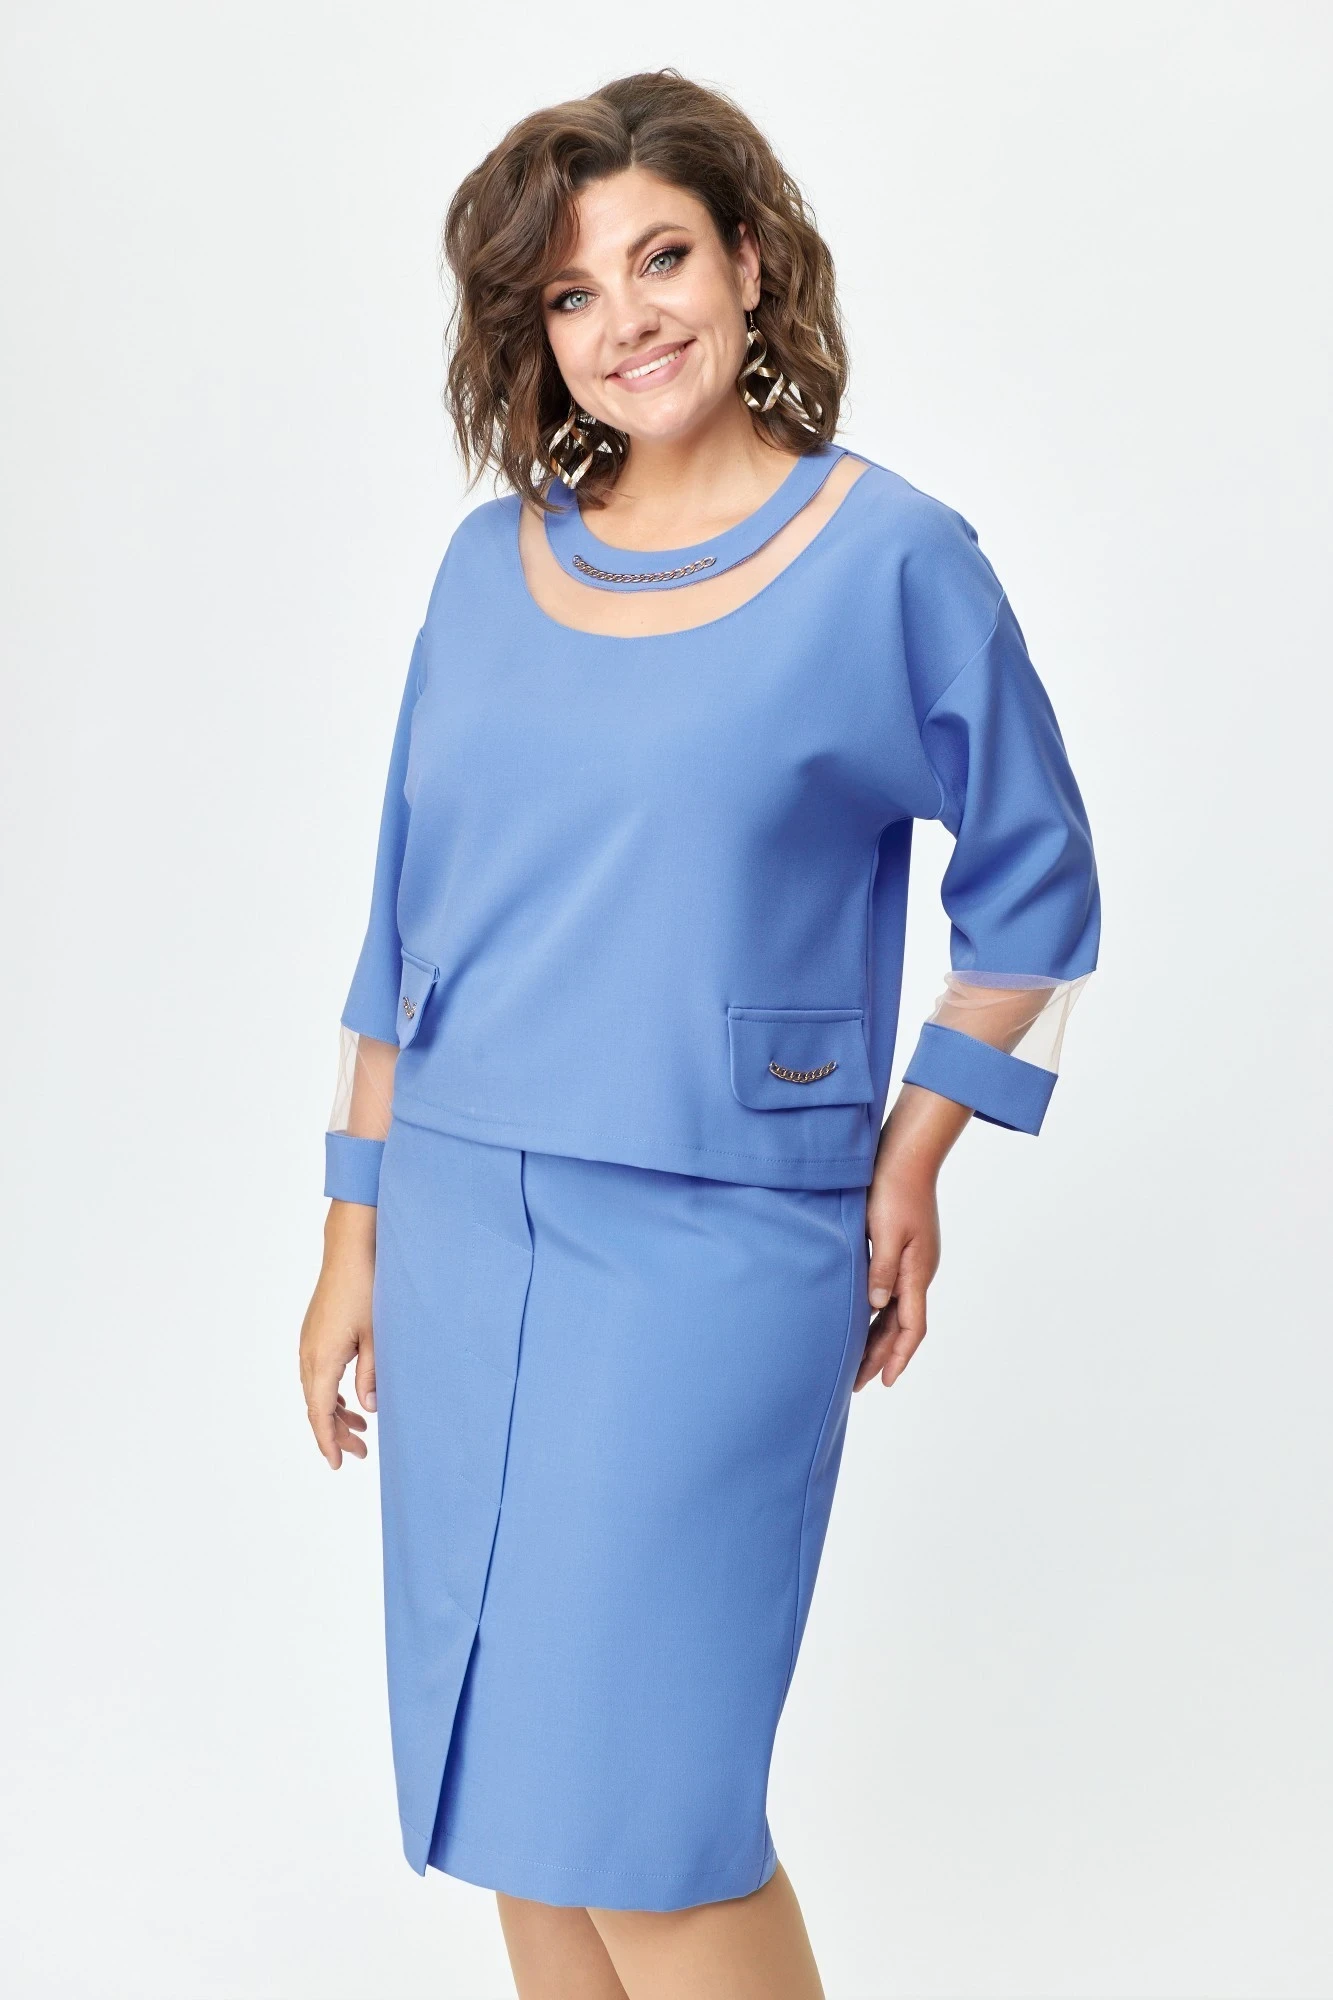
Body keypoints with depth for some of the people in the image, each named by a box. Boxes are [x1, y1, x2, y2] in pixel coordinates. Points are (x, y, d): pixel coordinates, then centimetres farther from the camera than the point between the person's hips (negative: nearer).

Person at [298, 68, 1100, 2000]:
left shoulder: (893, 558, -5)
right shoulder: (492, 560, 7)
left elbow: (1035, 886, 5)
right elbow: (405, 923, 12)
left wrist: (914, 1155, -1)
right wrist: (355, 1232, 11)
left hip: (718, 1242, -5)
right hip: (461, 1223, 5)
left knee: (633, 1789, -4)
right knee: (512, 1787, 12)